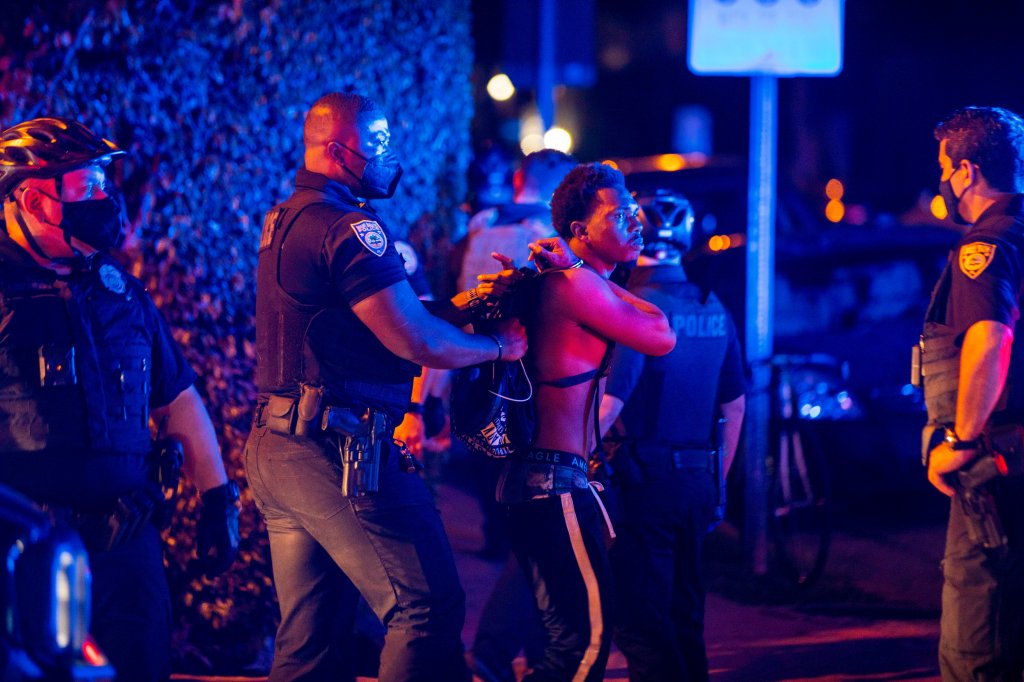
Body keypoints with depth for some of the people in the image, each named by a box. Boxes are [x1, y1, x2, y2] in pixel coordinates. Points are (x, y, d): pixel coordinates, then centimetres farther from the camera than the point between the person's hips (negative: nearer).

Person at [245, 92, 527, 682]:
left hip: (275, 449, 10)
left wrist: (460, 306, 12)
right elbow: (418, 343, -17)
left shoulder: (285, 221, 18)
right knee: (429, 609, -7)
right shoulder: (348, 228, -13)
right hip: (339, 452, -10)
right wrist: (498, 345, -1)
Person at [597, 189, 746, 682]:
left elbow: (609, 404, -21)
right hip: (698, 482, 7)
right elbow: (735, 407, 14)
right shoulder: (714, 309, 8)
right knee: (683, 613, 17)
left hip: (644, 479, -7)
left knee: (639, 621, -3)